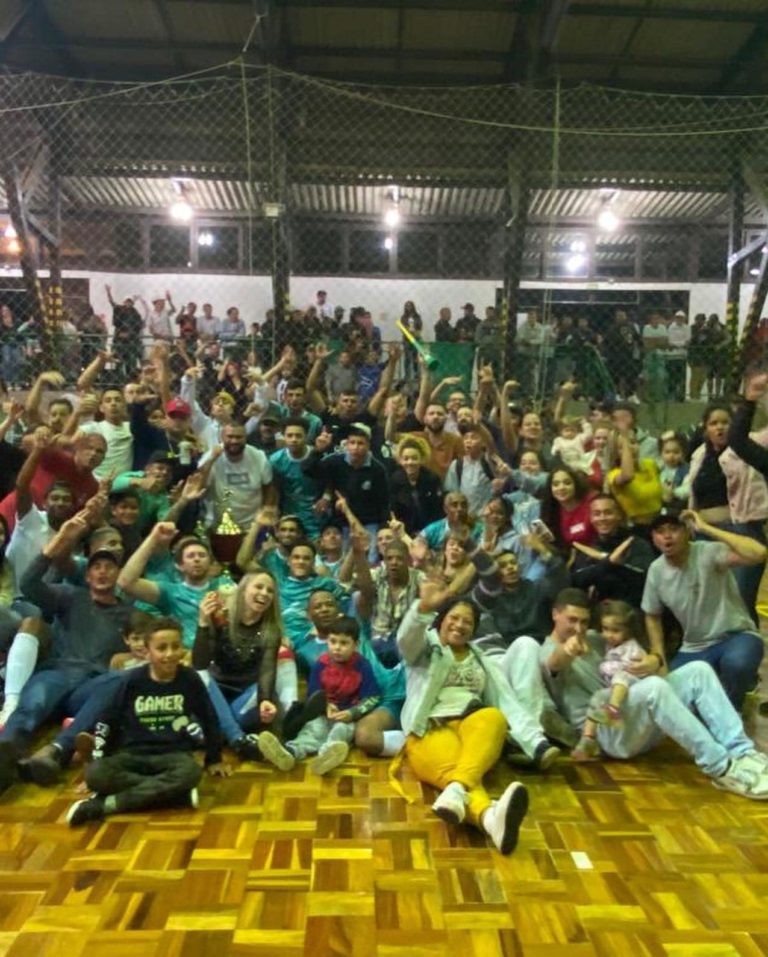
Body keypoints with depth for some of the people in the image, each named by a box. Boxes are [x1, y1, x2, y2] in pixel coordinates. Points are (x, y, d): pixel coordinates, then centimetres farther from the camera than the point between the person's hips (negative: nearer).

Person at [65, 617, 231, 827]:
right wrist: (98, 761, 4)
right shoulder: (134, 680, -5)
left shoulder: (190, 680, -5)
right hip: (133, 753, 1)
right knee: (94, 774, -29)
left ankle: (104, 805, -29)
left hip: (173, 754, -1)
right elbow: (108, 721, 7)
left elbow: (209, 720, 7)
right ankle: (177, 794, -28)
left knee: (191, 772, -36)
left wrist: (213, 759, 13)